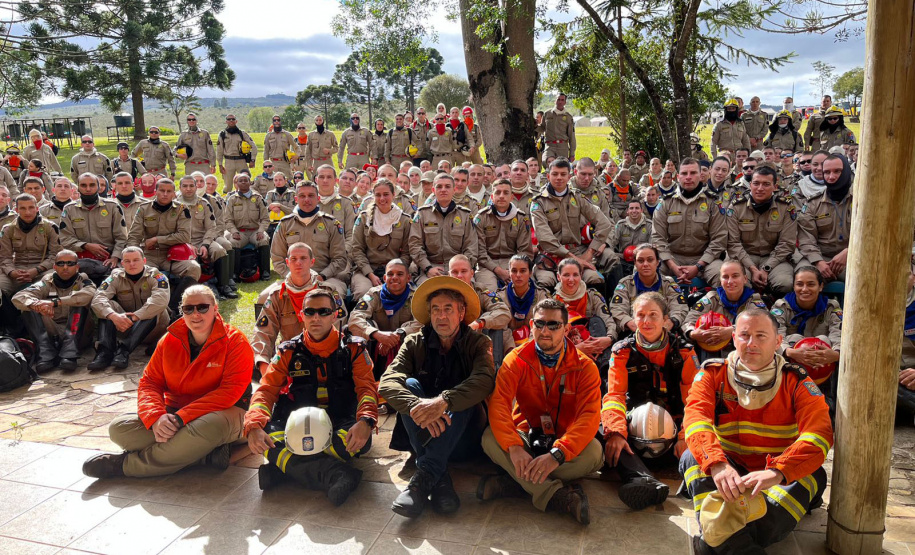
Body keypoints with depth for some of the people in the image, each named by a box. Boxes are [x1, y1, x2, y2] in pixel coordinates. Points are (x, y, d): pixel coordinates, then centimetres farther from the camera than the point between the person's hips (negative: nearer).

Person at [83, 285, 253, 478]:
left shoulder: (235, 342, -11)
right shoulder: (170, 341, 5)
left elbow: (231, 391, -20)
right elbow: (149, 382, 2)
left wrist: (182, 418, -27)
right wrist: (156, 417, -20)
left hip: (221, 412, -5)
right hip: (175, 412, 5)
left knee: (208, 426, -41)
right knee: (119, 428, -16)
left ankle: (125, 464, -21)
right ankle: (207, 451, -23)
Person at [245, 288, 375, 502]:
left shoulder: (353, 349, 5)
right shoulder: (289, 352, 9)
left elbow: (367, 388, -6)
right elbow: (266, 390, 1)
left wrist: (365, 421, -29)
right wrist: (254, 426, -21)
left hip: (340, 425, -1)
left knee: (361, 439, -35)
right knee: (267, 434, -31)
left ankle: (284, 467, -32)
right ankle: (333, 474, -46)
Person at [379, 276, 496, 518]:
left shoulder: (478, 343, -2)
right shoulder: (415, 343, 3)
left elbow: (484, 381, -25)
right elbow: (387, 383, -15)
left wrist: (443, 402, -43)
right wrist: (416, 406, -37)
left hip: (463, 435, -2)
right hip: (423, 433, 2)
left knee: (460, 397, -27)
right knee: (410, 384, -22)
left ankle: (425, 476, -34)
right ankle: (440, 479, -33)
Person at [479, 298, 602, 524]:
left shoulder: (584, 367, -8)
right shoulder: (516, 360, -5)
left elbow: (590, 416, -20)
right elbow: (498, 404, -18)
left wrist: (557, 454, -37)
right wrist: (514, 447, -37)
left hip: (564, 442, 0)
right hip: (526, 437, 1)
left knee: (593, 451, -32)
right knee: (490, 438, -28)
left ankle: (510, 484, -29)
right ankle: (557, 494, -35)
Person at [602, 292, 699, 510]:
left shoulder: (683, 352, 4)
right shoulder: (623, 351, 4)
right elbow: (615, 395, -7)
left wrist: (687, 435, -22)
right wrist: (615, 432, -26)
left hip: (674, 426, 1)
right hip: (635, 426, 0)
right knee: (603, 430, -31)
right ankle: (642, 480, -52)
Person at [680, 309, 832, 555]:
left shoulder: (796, 381, -1)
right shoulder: (713, 374, 0)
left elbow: (819, 433, -18)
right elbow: (695, 418, -18)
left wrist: (777, 472, -38)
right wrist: (717, 463, -40)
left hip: (781, 479, 0)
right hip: (726, 473, 0)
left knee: (813, 475, -29)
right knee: (692, 457, -27)